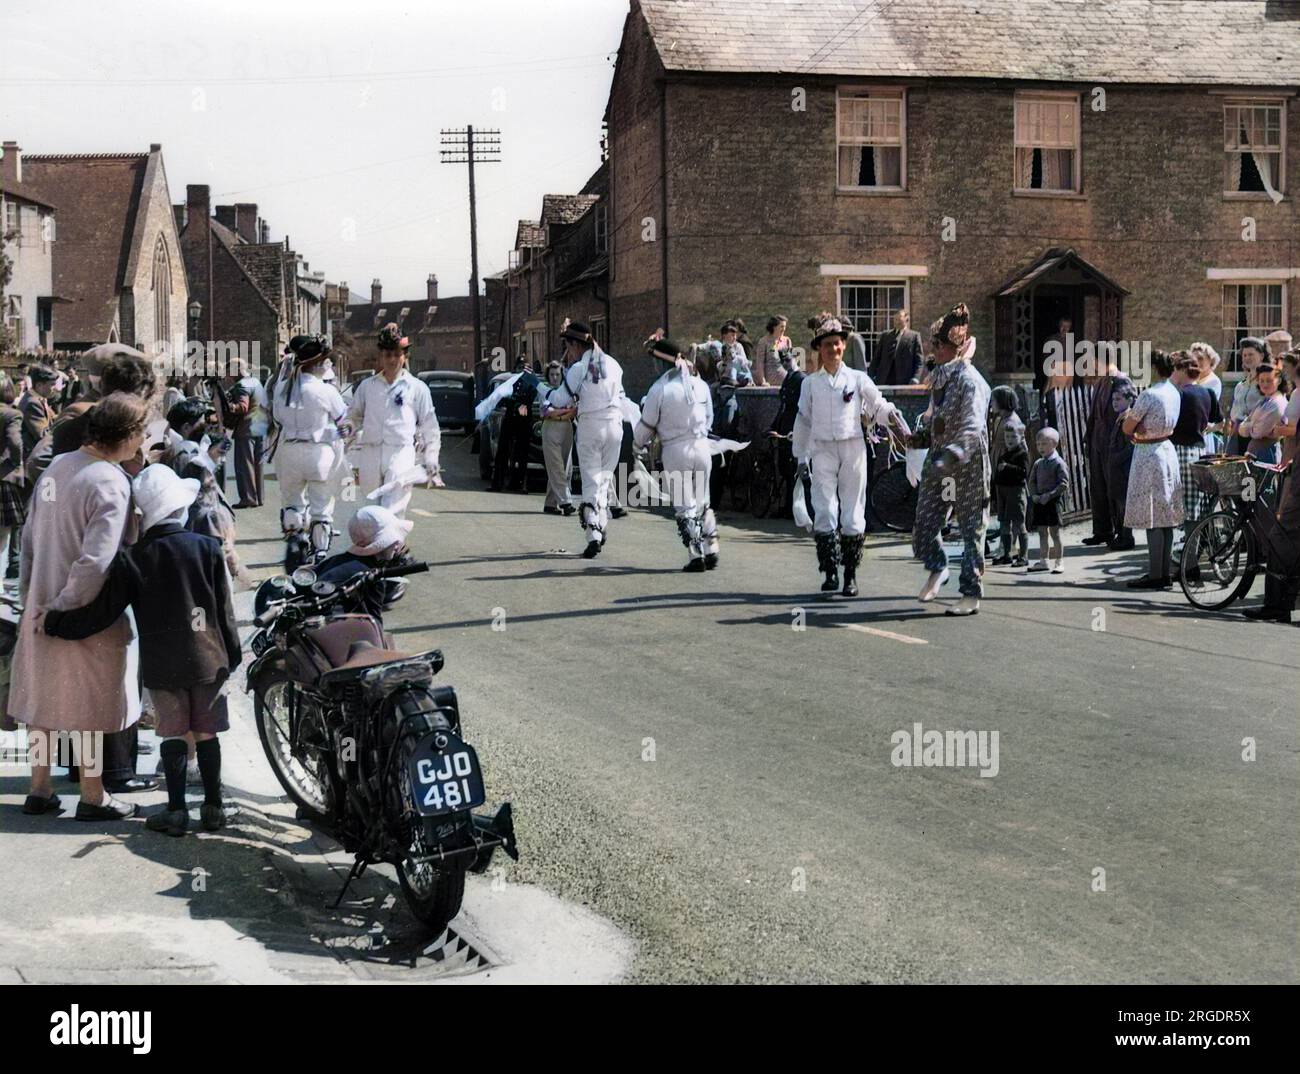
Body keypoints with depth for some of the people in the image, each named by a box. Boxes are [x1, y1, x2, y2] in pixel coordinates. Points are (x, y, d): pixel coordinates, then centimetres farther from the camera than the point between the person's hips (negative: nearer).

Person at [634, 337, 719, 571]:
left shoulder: (660, 389, -10)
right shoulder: (701, 385, 2)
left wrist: (639, 443, 18)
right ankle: (711, 551, 15)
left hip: (675, 450, -4)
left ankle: (696, 555, 0)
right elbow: (708, 419, 12)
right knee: (703, 501, 17)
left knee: (684, 506, 4)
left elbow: (647, 425, -2)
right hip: (702, 446, 4)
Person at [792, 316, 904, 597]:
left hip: (853, 449, 0)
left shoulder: (858, 379, 8)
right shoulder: (810, 383, 10)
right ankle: (830, 573, -5)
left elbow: (880, 407, 12)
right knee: (825, 514, -10)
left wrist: (900, 424, -5)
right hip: (823, 451, 0)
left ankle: (850, 576, 7)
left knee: (853, 515, 0)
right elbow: (803, 422, 13)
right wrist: (801, 458, 12)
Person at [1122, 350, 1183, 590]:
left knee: (1152, 517, -5)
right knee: (1166, 516, 12)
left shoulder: (1149, 395, -17)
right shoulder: (1173, 392, 9)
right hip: (1168, 451, 9)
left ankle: (1155, 575, -4)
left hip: (1149, 455, -8)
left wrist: (1129, 414, 9)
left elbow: (1127, 428, -12)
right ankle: (1166, 572, 17)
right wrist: (1136, 420, 10)